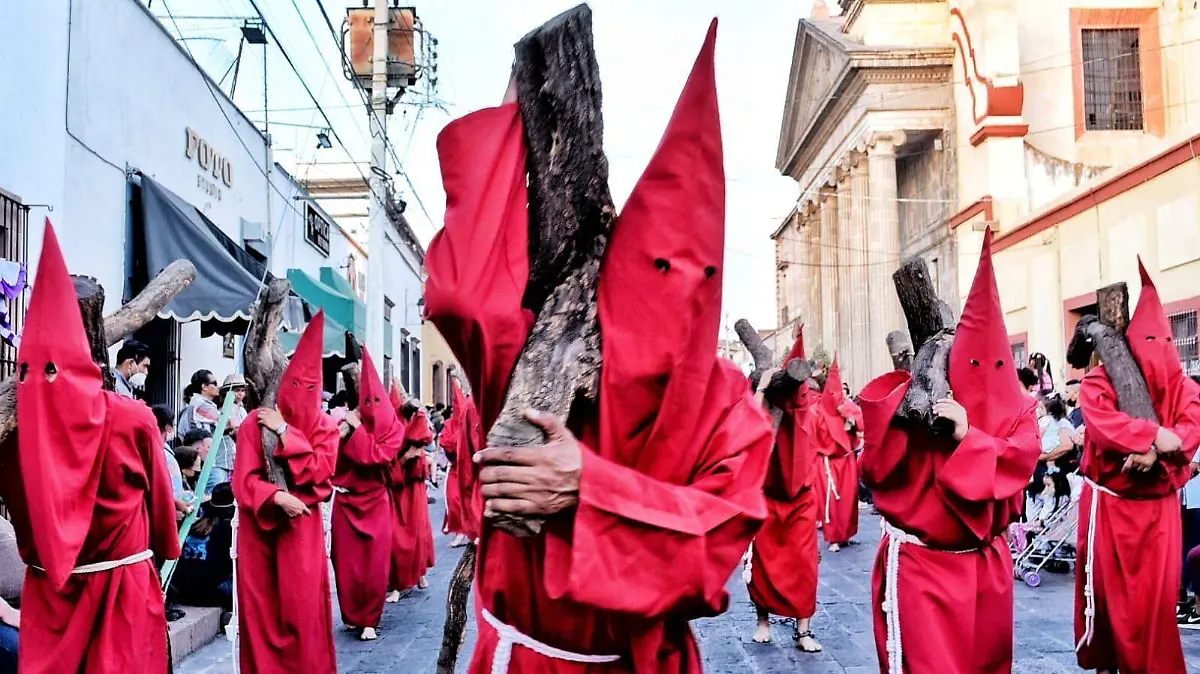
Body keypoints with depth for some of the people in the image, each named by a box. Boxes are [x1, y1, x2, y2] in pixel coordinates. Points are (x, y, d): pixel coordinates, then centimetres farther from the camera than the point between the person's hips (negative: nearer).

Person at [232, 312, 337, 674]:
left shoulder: (325, 428, 0)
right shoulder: (256, 422, -3)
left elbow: (316, 473, -14)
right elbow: (243, 480, -8)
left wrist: (284, 431, -14)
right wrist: (277, 497, -24)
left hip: (302, 527, 0)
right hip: (260, 525, 0)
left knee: (302, 604, -2)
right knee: (260, 604, 5)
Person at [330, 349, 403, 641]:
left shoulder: (393, 428, 0)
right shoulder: (349, 419, 2)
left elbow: (377, 455, -17)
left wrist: (356, 430, -14)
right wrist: (340, 432, -20)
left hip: (375, 503, -1)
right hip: (346, 500, 1)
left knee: (374, 564, -1)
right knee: (346, 561, 3)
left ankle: (369, 620, 11)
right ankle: (352, 615, 20)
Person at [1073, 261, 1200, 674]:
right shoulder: (1099, 383, -7)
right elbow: (1103, 422, -25)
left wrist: (1156, 453, -26)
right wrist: (1153, 434, -31)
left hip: (1159, 503, 3)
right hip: (1109, 501, -3)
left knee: (1157, 590, 4)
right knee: (1108, 585, 5)